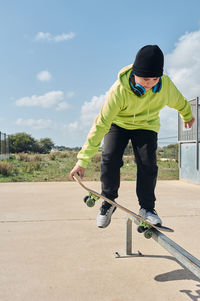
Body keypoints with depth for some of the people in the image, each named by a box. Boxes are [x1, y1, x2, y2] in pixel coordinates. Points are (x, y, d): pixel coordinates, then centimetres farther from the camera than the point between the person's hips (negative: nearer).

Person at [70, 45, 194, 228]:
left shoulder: (165, 85, -24)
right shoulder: (119, 90, -34)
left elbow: (179, 102, 1)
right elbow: (101, 124, -34)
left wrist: (188, 115, 24)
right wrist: (83, 160, -36)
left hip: (146, 126, 2)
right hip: (118, 123, -1)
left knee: (148, 164, -14)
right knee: (110, 159, -19)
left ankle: (147, 207, 5)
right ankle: (109, 201, 4)